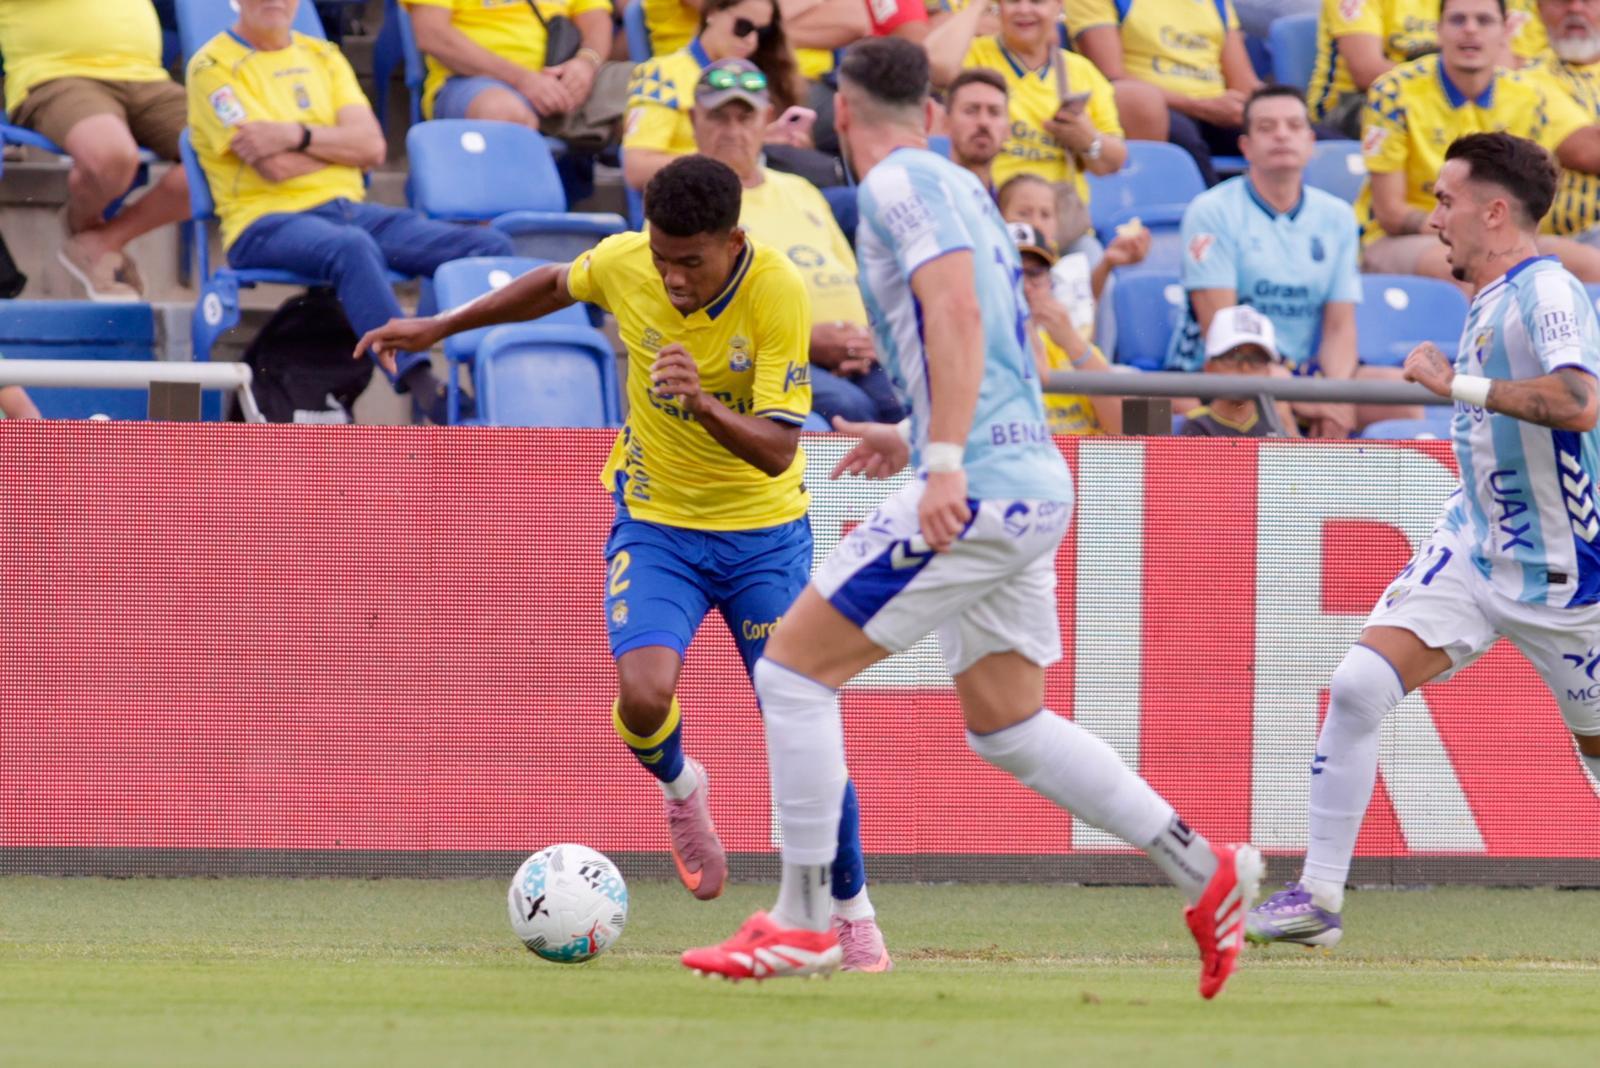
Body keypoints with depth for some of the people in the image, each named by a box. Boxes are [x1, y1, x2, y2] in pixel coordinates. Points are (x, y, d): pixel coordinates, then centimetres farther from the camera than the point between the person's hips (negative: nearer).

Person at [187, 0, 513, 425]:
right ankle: (424, 389, -49)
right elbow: (275, 166, -9)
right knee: (353, 247, -41)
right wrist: (342, 146, 6)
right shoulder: (213, 67, 2)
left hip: (349, 209, 7)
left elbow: (372, 146, 6)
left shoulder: (322, 56, 21)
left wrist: (297, 135, -9)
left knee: (491, 247, -14)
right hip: (266, 221, -7)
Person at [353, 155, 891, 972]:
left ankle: (852, 915, 15)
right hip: (656, 524, 2)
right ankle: (679, 789, 13)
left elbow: (777, 448, -27)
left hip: (764, 530, -2)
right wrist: (440, 327, 15)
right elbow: (557, 283, 12)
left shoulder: (778, 293, -24)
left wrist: (704, 405, -45)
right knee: (643, 695, -24)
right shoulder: (623, 264, -14)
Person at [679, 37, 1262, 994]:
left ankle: (802, 922, -2)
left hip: (978, 487, -9)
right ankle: (1207, 872, 11)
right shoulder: (959, 185, 20)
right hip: (1033, 480, 9)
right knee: (1004, 724, 16)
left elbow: (958, 311, -22)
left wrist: (945, 461, -27)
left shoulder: (901, 185, -8)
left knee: (793, 668, -4)